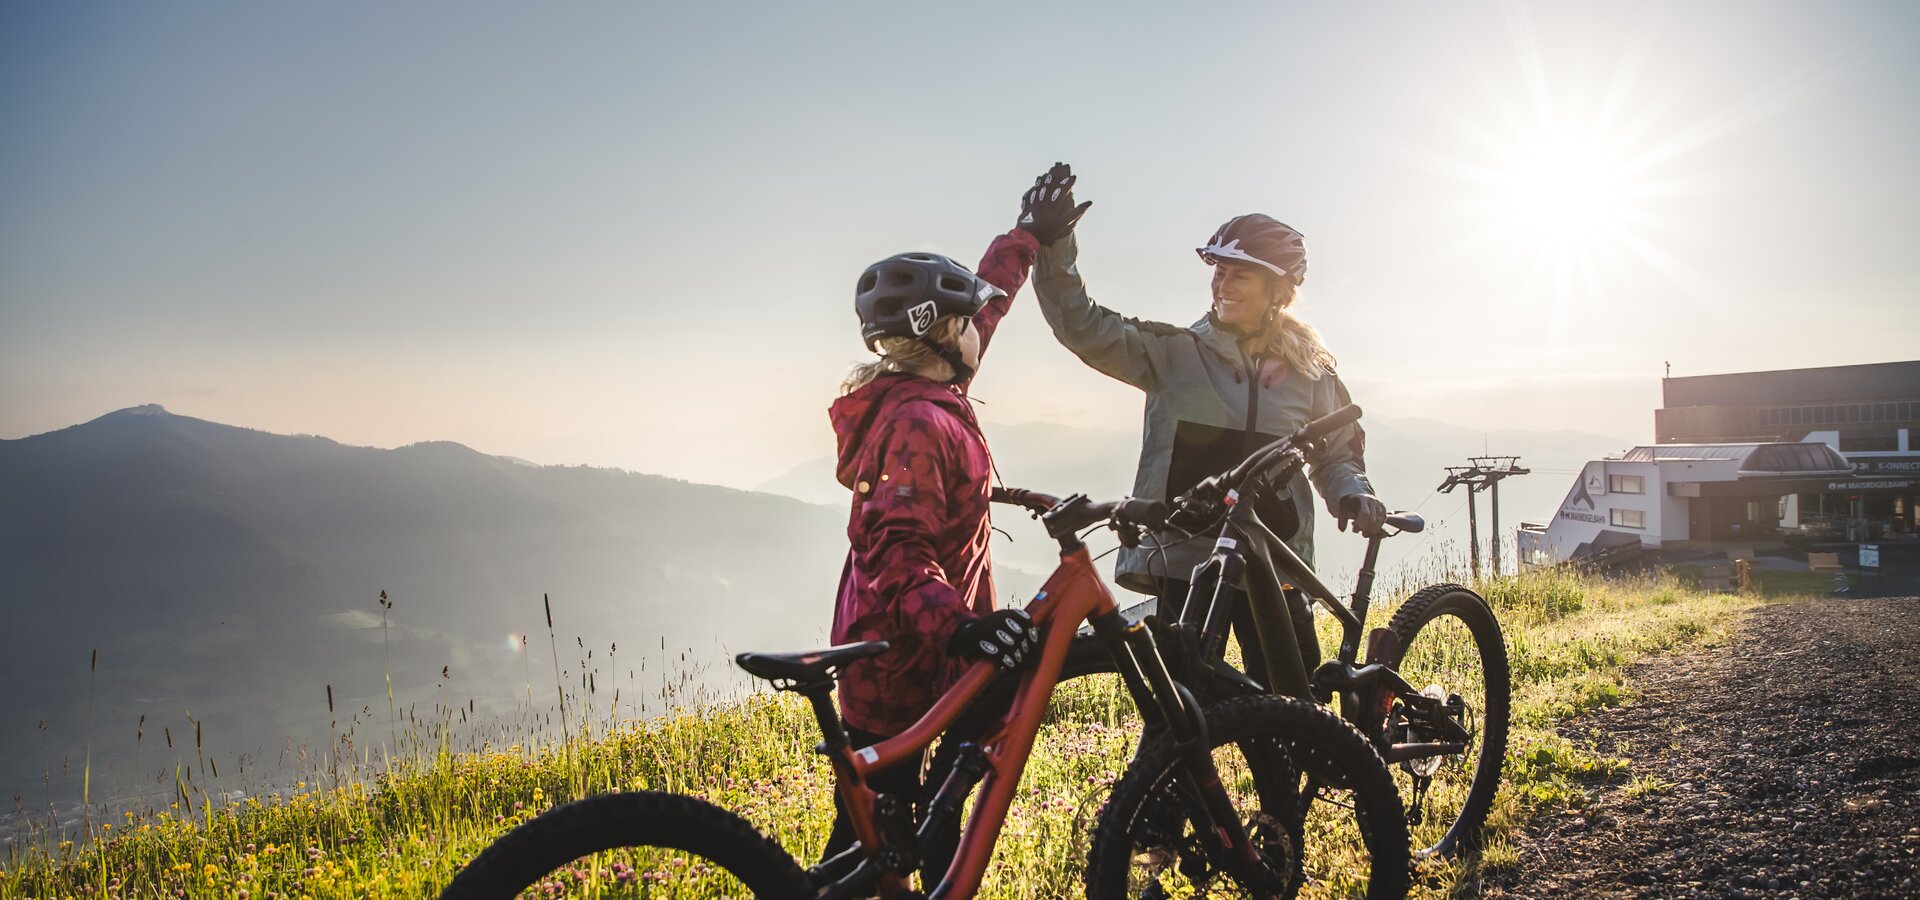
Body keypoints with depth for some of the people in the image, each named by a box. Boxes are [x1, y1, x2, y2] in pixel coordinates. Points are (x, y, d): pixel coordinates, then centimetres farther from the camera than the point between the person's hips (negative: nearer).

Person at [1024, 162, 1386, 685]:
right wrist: (1055, 242, -21)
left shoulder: (1310, 372, 6)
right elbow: (1084, 326, -8)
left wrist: (1353, 495, -5)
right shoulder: (1175, 352, 1)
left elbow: (1337, 455, 17)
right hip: (1187, 562, -2)